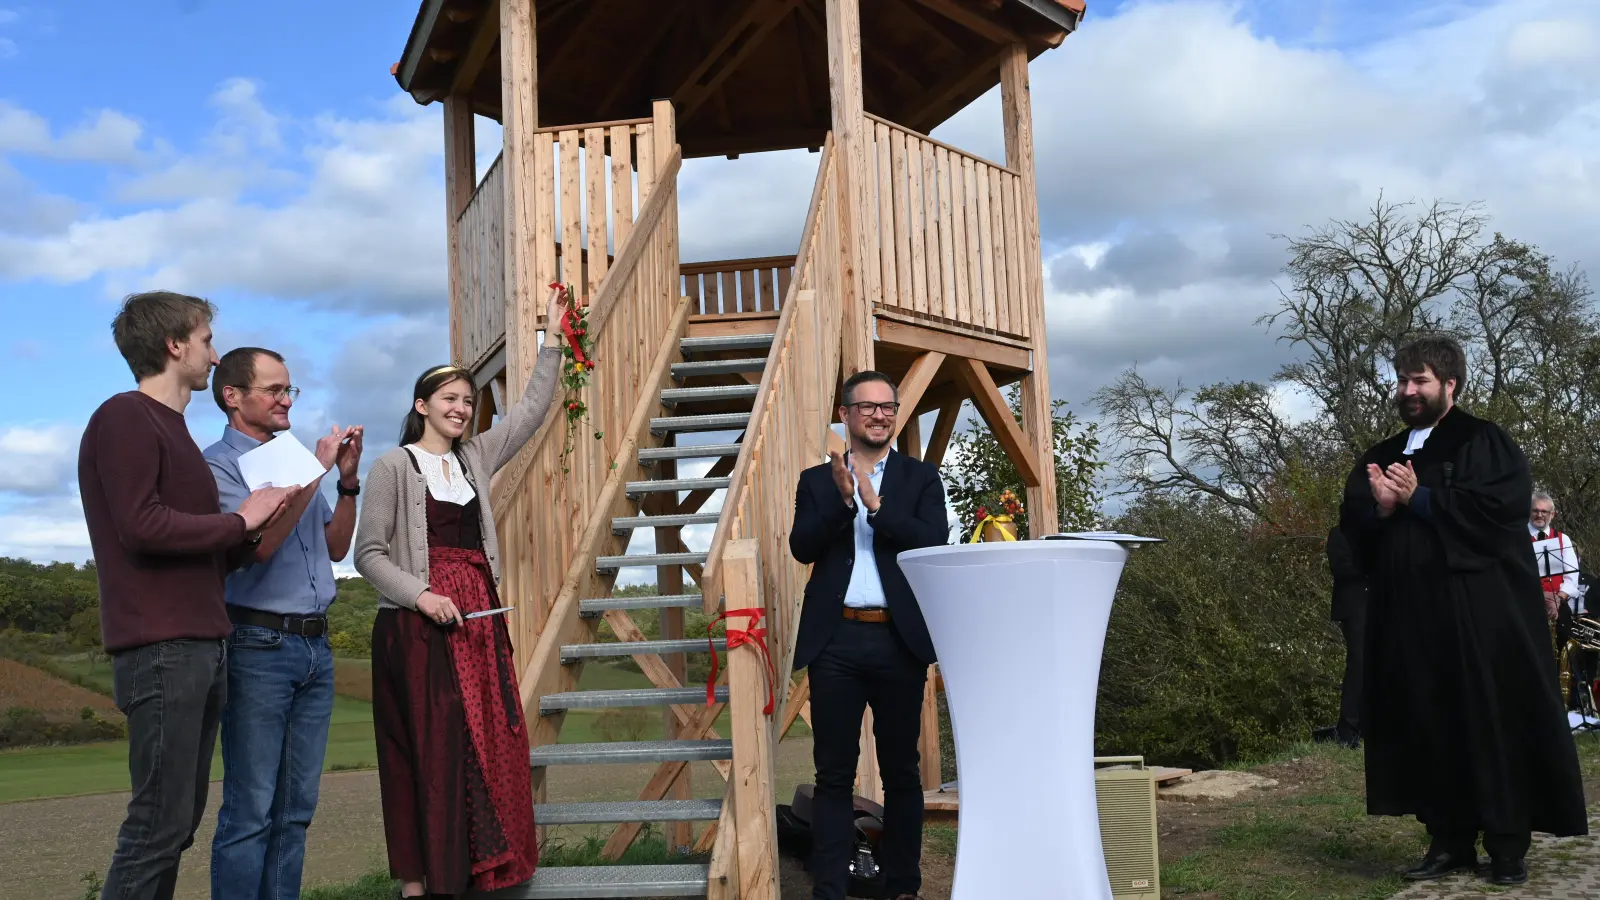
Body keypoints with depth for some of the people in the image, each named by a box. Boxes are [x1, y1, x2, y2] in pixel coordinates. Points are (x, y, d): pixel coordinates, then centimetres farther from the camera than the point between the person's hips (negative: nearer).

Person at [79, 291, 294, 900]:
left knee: (178, 824, 11)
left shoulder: (172, 428, 22)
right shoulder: (125, 418, -5)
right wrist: (240, 520, -7)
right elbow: (141, 526, -17)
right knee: (160, 824, -8)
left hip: (202, 645, 9)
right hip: (161, 648, -9)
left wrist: (249, 537, 4)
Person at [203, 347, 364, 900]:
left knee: (296, 809, 8)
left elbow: (335, 547, 18)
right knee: (250, 812, -5)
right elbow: (258, 543, -16)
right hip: (259, 647, -7)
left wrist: (348, 480, 5)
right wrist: (317, 472, -12)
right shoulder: (218, 465, -3)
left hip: (316, 647, 7)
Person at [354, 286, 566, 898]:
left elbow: (531, 410, 16)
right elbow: (369, 553, -5)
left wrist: (553, 340, 14)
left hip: (478, 617, 6)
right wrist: (421, 595, -17)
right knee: (427, 749, -4)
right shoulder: (394, 467, -2)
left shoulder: (475, 458, 14)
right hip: (418, 623, -5)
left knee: (487, 746, 2)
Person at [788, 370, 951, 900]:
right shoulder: (816, 480, 11)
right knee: (833, 772, 3)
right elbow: (802, 548, -2)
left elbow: (936, 544, -6)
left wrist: (877, 506, -13)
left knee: (901, 771, 8)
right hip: (835, 640, 0)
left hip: (898, 639, 0)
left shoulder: (921, 478, 9)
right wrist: (842, 500, -15)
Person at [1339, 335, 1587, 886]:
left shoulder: (1483, 442, -1)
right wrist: (1379, 507, -9)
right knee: (1428, 728, 6)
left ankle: (1507, 845, 9)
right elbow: (1352, 526, 12)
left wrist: (1418, 499, -15)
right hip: (1410, 618, 5)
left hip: (1481, 611, -5)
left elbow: (1503, 505, -16)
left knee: (1495, 724, -1)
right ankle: (1450, 840, 15)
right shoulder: (1382, 457, 17)